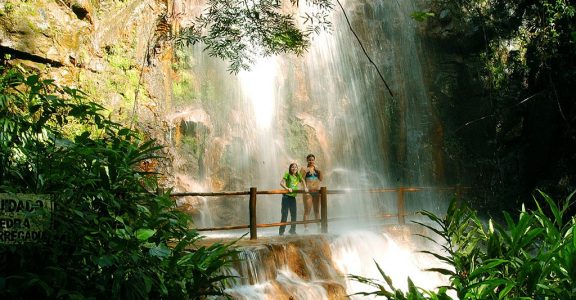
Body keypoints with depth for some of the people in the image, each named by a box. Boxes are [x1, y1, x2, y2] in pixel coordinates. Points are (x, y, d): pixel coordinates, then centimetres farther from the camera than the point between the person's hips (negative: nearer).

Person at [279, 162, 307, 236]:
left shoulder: (298, 176, 7)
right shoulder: (287, 174, -7)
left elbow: (303, 181, 25)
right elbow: (281, 183, -16)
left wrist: (305, 188, 12)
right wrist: (287, 188, -30)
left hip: (293, 197, 5)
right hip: (286, 196, -5)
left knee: (294, 214, 9)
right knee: (284, 214, -5)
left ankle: (292, 230, 23)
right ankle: (281, 231, 1)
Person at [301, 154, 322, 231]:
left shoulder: (317, 169, 14)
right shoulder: (304, 169, 0)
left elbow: (321, 179, 5)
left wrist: (319, 171, -6)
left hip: (316, 191, 5)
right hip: (308, 192, -5)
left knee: (317, 210, 11)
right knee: (307, 210, -9)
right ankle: (305, 227, -9)